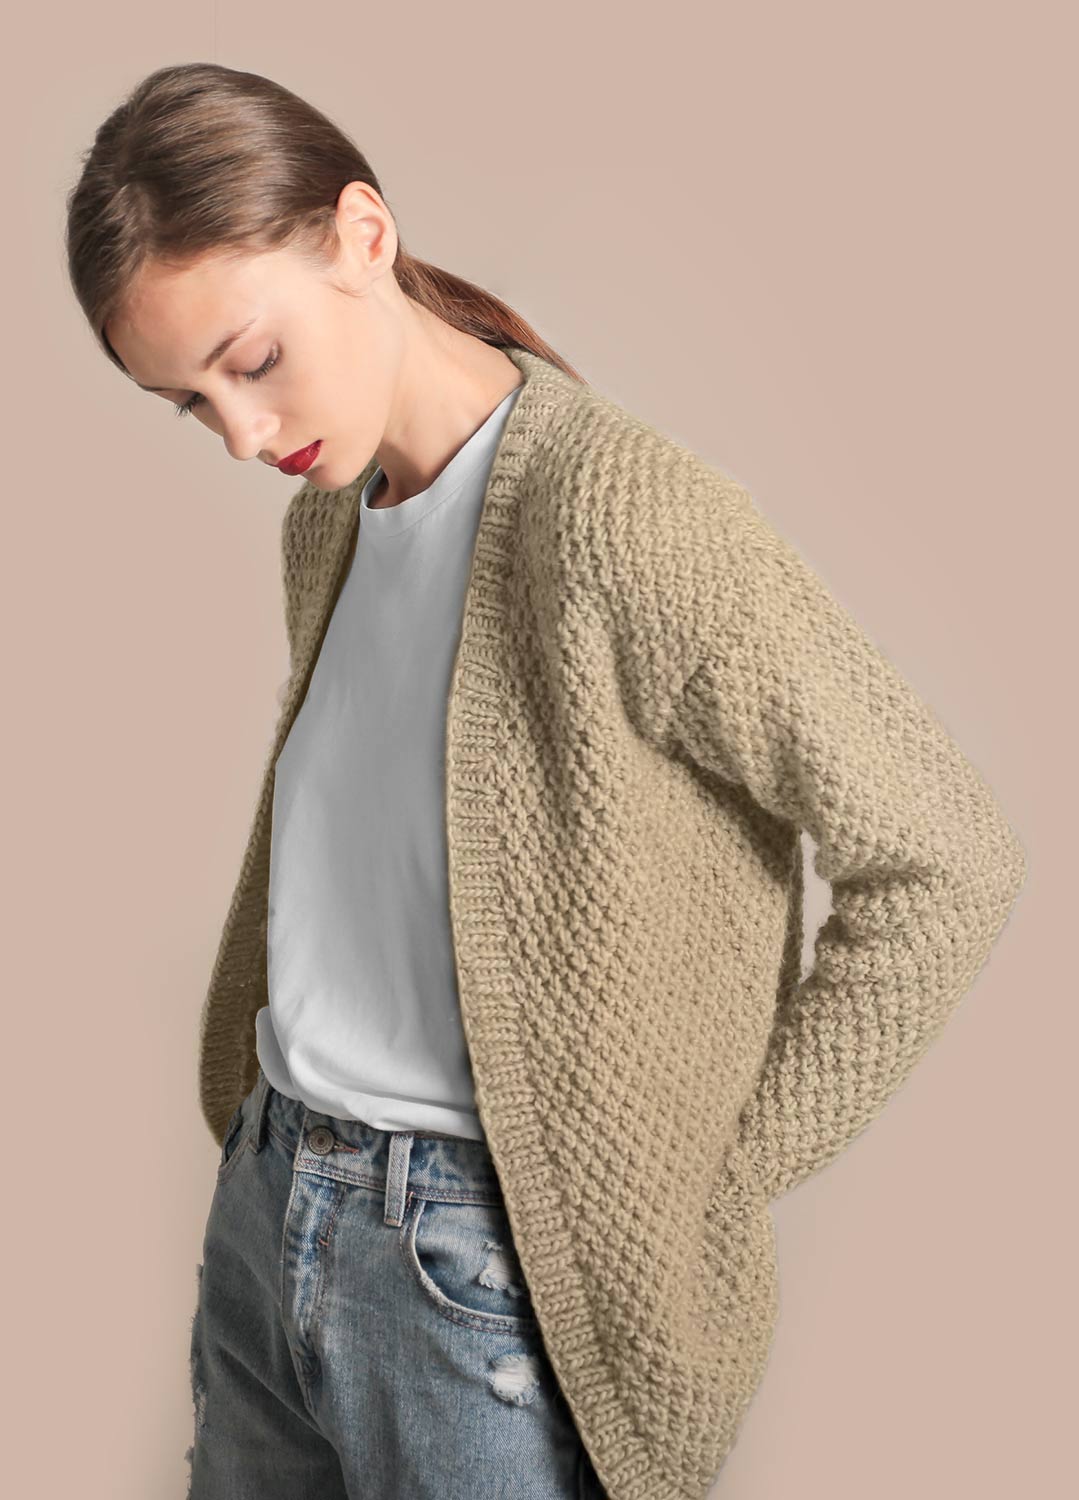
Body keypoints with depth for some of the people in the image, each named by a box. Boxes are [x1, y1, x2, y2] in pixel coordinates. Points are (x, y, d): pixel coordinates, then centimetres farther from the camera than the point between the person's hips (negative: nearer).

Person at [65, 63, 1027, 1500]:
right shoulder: (327, 518, 6)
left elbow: (948, 858, -18)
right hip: (262, 1210, 8)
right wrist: (266, 1127, 9)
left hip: (484, 1271, -7)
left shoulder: (625, 516, -20)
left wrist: (714, 1182, -13)